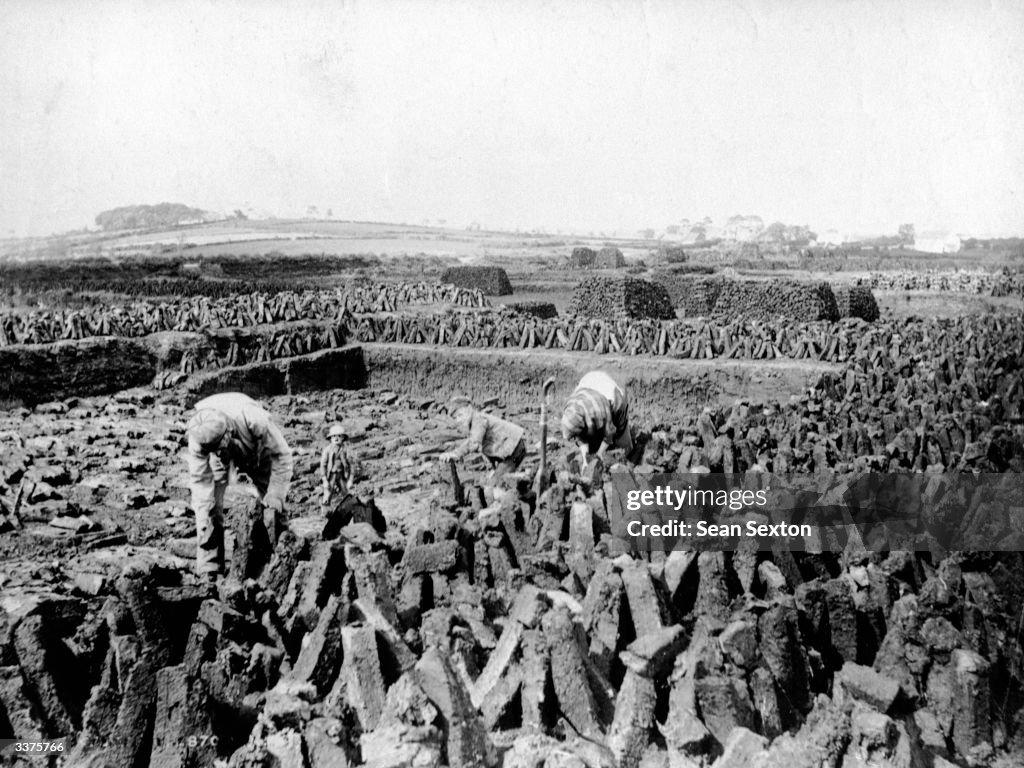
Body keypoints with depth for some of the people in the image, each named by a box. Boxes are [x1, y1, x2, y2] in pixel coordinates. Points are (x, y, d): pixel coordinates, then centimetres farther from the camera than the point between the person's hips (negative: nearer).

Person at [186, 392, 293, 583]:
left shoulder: (256, 421, -44)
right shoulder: (197, 434, -37)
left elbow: (281, 455, -31)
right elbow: (199, 480, -27)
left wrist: (273, 503, -32)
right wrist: (203, 523, -31)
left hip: (256, 451, -1)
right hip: (221, 461, 1)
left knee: (274, 511, -11)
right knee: (210, 505, -14)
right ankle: (208, 572, -6)